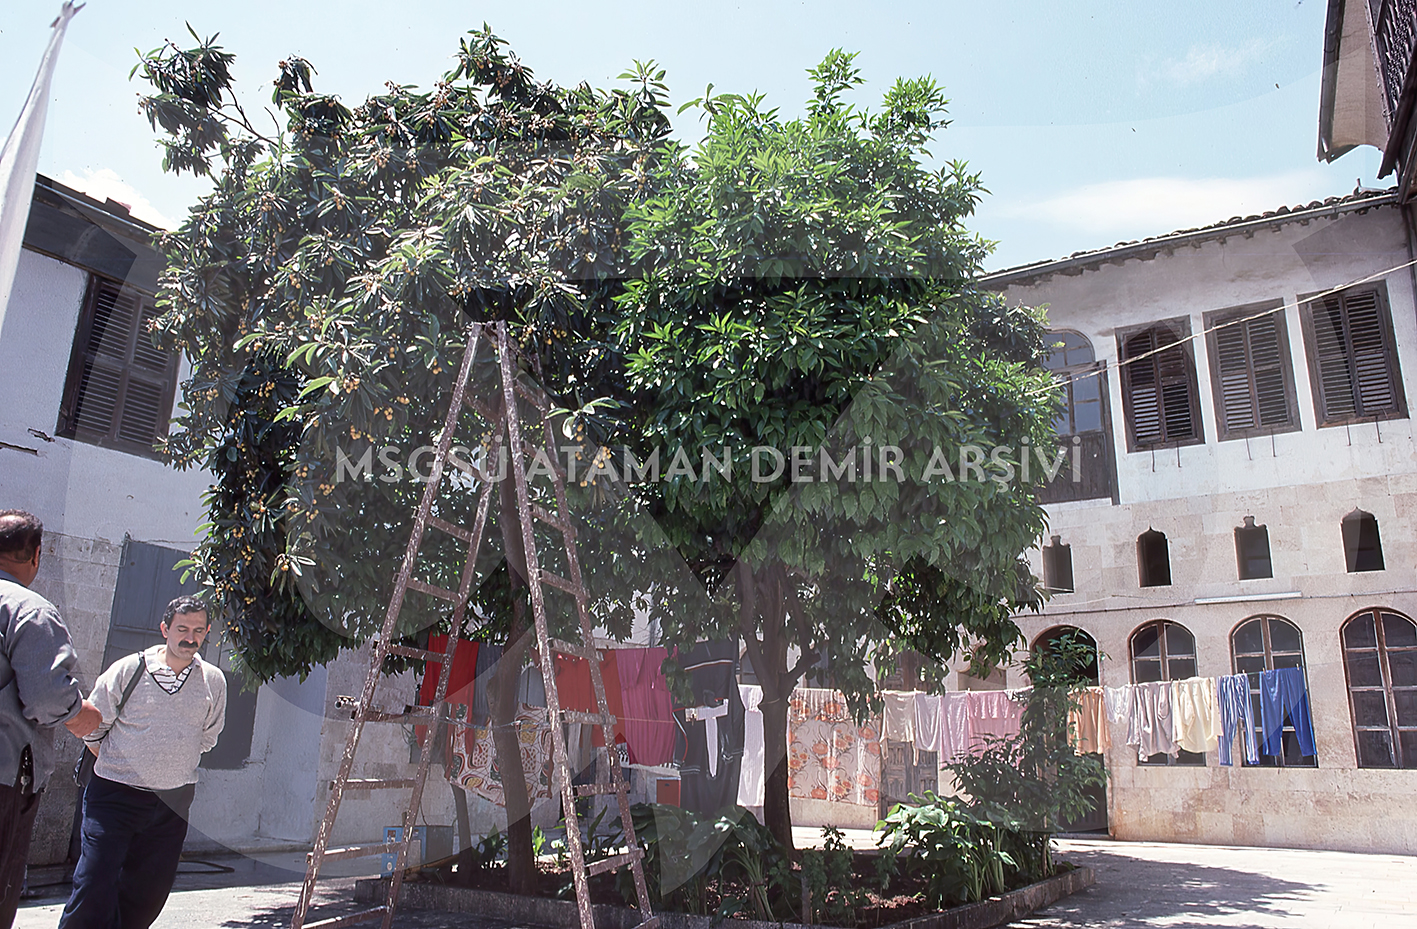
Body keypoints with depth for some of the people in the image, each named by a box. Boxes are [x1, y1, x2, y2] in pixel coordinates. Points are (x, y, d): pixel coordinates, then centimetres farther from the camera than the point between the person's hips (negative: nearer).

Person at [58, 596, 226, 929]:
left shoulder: (213, 680, 1)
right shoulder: (128, 670, -6)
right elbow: (92, 727, 3)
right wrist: (119, 767, 5)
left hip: (174, 801, 3)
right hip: (116, 795, -3)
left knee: (148, 894, 9)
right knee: (94, 889, -9)